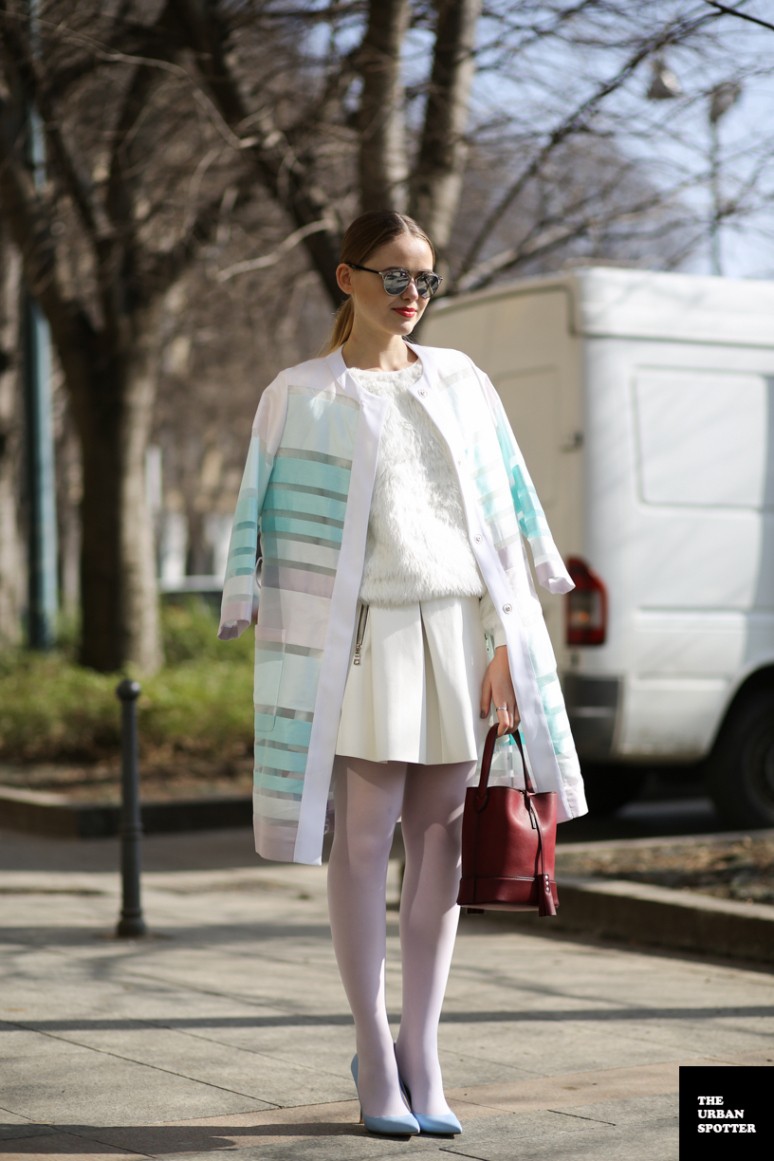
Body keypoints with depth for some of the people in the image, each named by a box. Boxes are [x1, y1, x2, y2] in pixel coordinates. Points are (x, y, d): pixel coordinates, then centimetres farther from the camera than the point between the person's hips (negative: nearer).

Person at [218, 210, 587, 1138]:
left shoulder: (461, 383, 12)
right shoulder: (301, 397, 3)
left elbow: (504, 514, 10)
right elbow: (266, 527, 2)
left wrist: (505, 644, 3)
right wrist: (280, 660, -4)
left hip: (458, 629, 3)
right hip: (363, 634, -3)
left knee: (438, 838, 4)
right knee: (364, 836, -2)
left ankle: (420, 1054, 12)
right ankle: (374, 1060, 9)